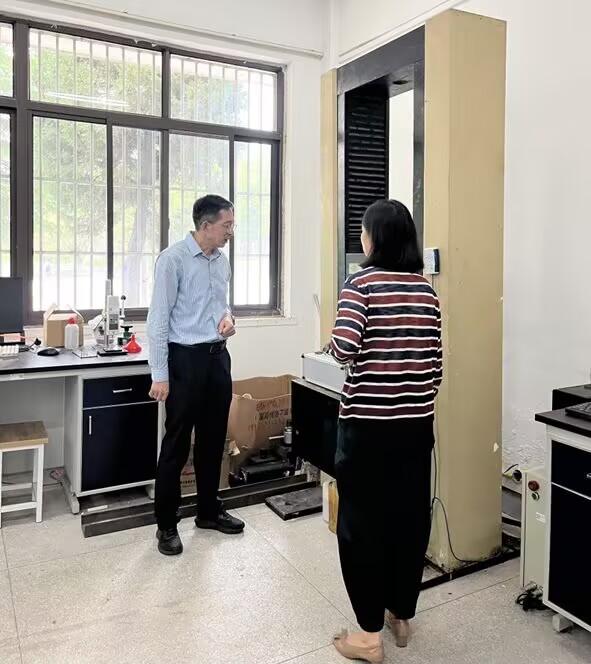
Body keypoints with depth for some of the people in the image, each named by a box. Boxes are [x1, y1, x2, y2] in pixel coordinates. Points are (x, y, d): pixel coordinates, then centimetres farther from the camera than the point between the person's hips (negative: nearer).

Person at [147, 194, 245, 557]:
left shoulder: (223, 260, 9)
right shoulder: (173, 259, -12)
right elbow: (159, 318, -14)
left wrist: (229, 317, -1)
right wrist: (160, 375, -16)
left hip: (218, 356, 7)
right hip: (186, 358, -7)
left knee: (214, 438, 15)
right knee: (177, 443, 2)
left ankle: (209, 510, 31)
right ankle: (167, 524, 16)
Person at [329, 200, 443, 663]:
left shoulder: (362, 283, -9)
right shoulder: (427, 291, 5)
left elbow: (344, 348, -22)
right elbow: (436, 365, 7)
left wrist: (331, 343, 0)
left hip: (367, 422, -5)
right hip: (417, 422, 6)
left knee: (361, 523, 7)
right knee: (409, 516, 16)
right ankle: (402, 616, 34)